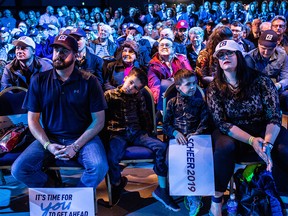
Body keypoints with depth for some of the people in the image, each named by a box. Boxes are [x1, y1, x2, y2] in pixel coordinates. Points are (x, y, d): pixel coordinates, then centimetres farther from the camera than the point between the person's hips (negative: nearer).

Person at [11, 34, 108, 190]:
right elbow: (33, 119, 4)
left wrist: (76, 146, -15)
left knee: (99, 168, -30)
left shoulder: (89, 81, -4)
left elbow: (99, 120, -5)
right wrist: (48, 145, -12)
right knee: (19, 169, -20)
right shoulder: (39, 81, 2)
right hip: (49, 139, 2)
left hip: (83, 138, -2)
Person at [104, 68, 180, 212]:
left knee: (162, 147, -20)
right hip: (118, 133, -3)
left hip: (136, 133, 3)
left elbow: (144, 115, 23)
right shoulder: (110, 94, 7)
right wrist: (107, 129, -8)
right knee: (111, 157, -34)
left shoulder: (138, 97, 16)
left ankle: (161, 190, -9)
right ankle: (117, 184, 3)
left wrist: (146, 131, 13)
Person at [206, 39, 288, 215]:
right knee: (225, 147, -33)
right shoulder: (214, 89, -5)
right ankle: (217, 197, -15)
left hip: (264, 130, 1)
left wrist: (267, 143, -30)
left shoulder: (260, 80, -7)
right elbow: (222, 123, -11)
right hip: (232, 134, 0)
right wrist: (252, 140, -24)